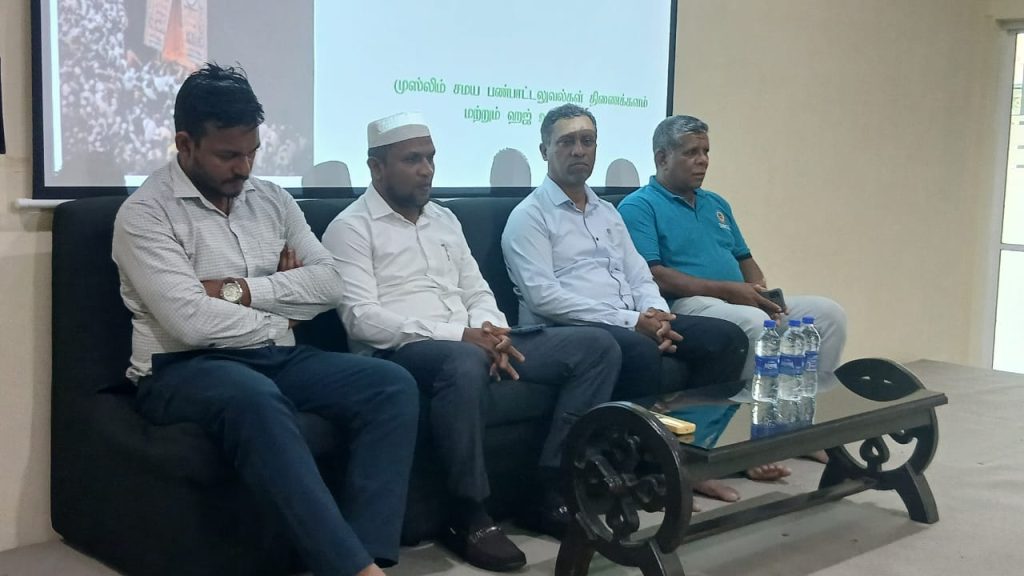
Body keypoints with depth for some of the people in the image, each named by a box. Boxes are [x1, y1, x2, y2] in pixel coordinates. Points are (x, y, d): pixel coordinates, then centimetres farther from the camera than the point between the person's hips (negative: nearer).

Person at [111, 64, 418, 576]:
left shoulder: (272, 199, 14)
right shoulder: (144, 213, -6)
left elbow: (329, 283, 5)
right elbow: (193, 322, -18)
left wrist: (242, 290, -9)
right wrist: (279, 313, -3)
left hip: (276, 360, 6)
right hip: (184, 371, -6)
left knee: (392, 384, -17)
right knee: (254, 399, -40)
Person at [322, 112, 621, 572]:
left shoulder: (445, 219, 22)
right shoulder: (351, 228, -1)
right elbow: (361, 319, -13)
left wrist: (490, 330, -7)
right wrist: (459, 335, -20)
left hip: (469, 343, 8)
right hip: (401, 351, -7)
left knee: (597, 347, -5)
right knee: (464, 362, -43)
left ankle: (554, 492, -9)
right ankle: (469, 516, -25)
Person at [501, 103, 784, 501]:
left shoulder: (608, 212, 23)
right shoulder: (529, 216, -1)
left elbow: (639, 277, 18)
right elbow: (542, 296, -14)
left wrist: (657, 315, -8)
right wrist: (631, 320, -18)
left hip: (635, 323, 8)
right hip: (567, 329, -7)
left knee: (726, 337, -9)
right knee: (641, 351, -36)